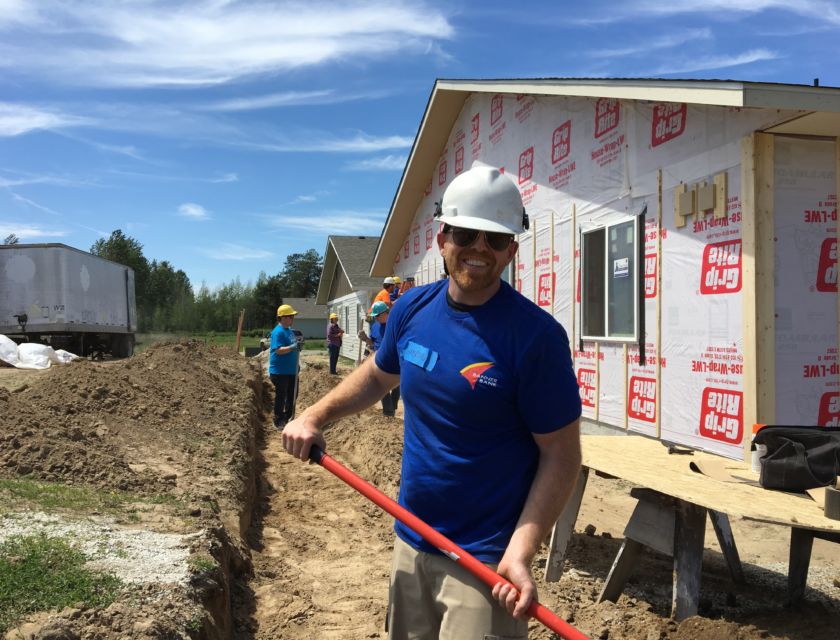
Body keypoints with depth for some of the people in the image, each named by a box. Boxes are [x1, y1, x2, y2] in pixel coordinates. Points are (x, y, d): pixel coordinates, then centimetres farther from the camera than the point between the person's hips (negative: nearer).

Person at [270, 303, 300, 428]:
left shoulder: (289, 330, 11)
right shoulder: (278, 332, -18)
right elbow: (278, 350, -27)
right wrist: (292, 347, -37)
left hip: (291, 370, 9)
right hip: (280, 371, -9)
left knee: (292, 395, 17)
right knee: (281, 396, 1)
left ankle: (288, 417, 31)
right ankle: (279, 421, 12)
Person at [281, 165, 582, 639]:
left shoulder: (535, 335, -19)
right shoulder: (412, 308, -2)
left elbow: (561, 454, -16)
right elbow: (378, 374, 16)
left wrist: (520, 553, -25)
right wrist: (317, 415, 3)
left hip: (485, 561, -6)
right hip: (411, 542, 6)